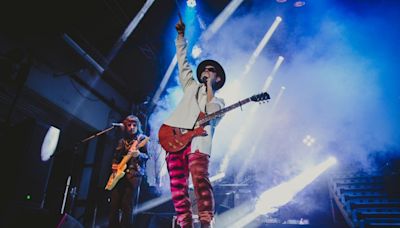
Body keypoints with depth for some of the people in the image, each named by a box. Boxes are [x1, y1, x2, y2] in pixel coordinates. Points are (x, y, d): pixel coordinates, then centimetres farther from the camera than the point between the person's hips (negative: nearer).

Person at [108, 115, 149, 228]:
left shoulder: (142, 139, 4)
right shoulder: (122, 141, 18)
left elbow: (147, 156, -5)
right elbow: (115, 156, 24)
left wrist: (138, 155, -26)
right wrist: (114, 164, 4)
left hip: (134, 174, -5)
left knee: (127, 206, -9)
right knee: (114, 205, 2)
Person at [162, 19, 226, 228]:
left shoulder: (219, 102, 21)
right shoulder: (191, 87, 31)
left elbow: (211, 113, -3)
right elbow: (182, 61, 29)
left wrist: (210, 87, 7)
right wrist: (181, 35, 26)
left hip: (197, 142, -3)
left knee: (200, 181, -22)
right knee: (177, 188, -5)